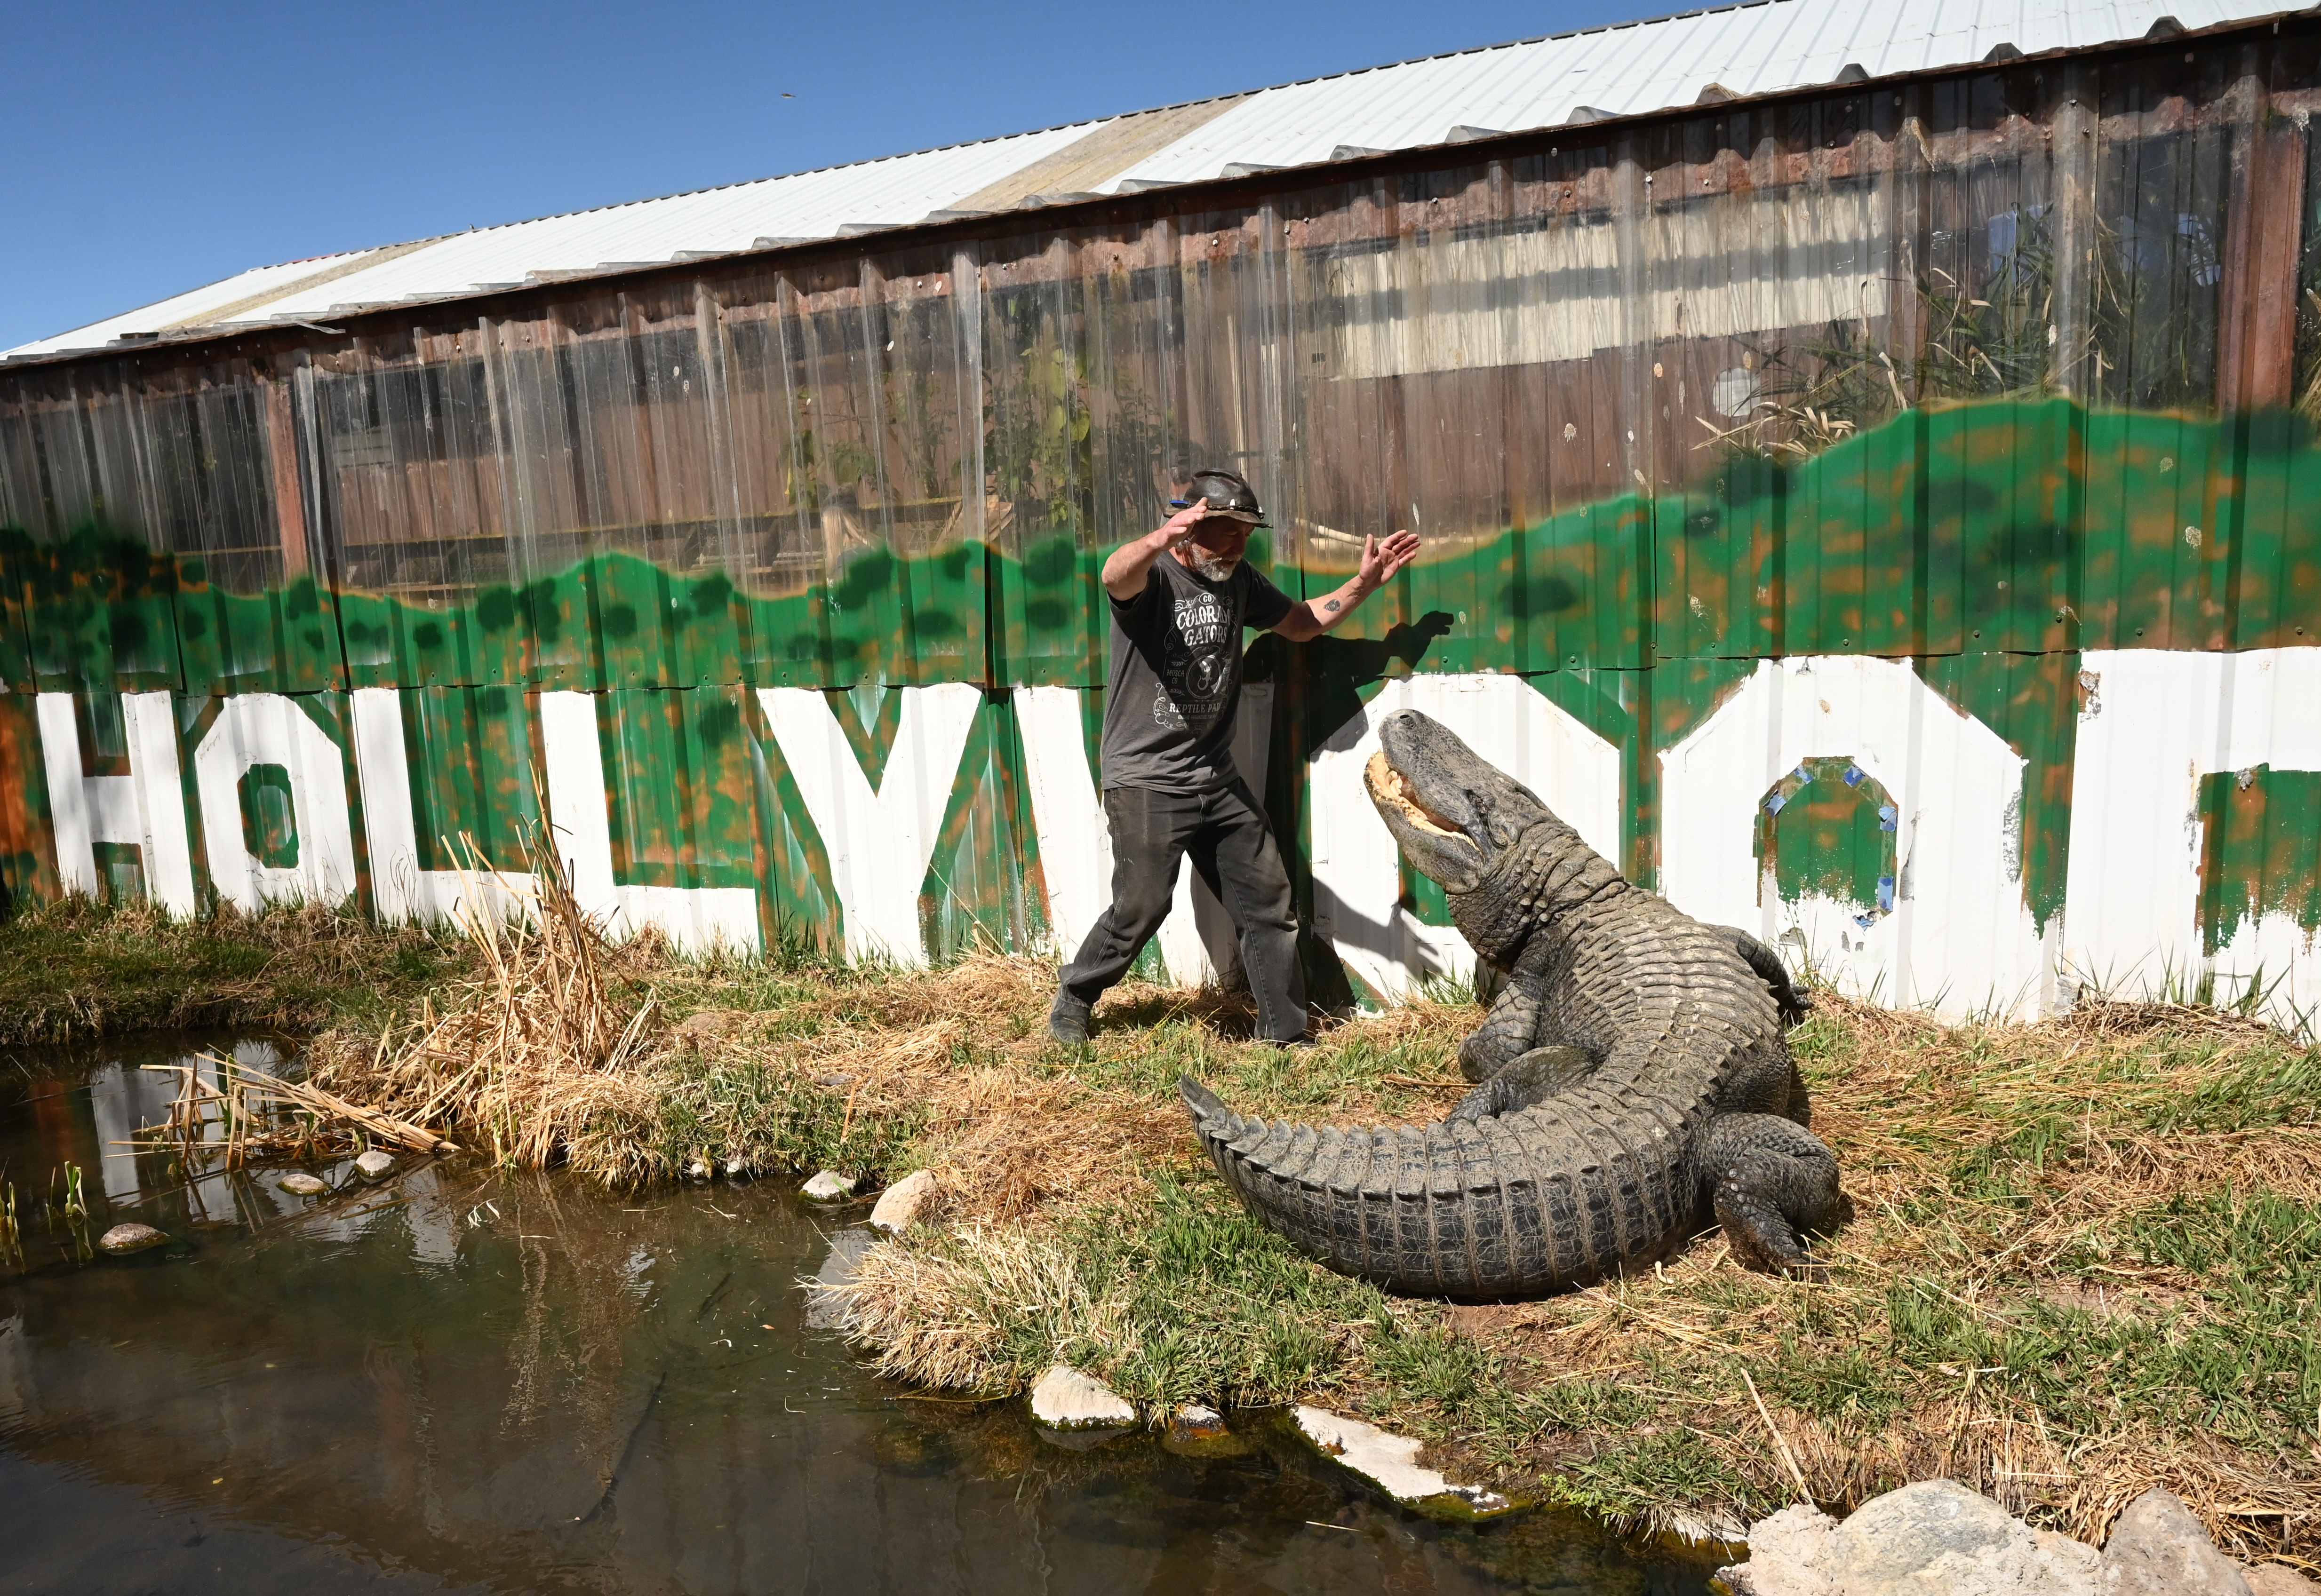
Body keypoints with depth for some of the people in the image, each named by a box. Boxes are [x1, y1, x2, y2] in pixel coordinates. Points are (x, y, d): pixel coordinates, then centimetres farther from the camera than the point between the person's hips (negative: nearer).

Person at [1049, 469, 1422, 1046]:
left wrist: (1365, 584, 8)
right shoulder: (1152, 576, -13)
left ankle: (1285, 1036, 19)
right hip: (1146, 782, -6)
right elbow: (1117, 575, -38)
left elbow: (1299, 623, 22)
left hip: (1218, 778, 7)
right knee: (1141, 907, -7)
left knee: (1270, 904, 6)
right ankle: (1073, 998, 20)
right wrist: (1162, 538, -61)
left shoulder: (1240, 581, 8)